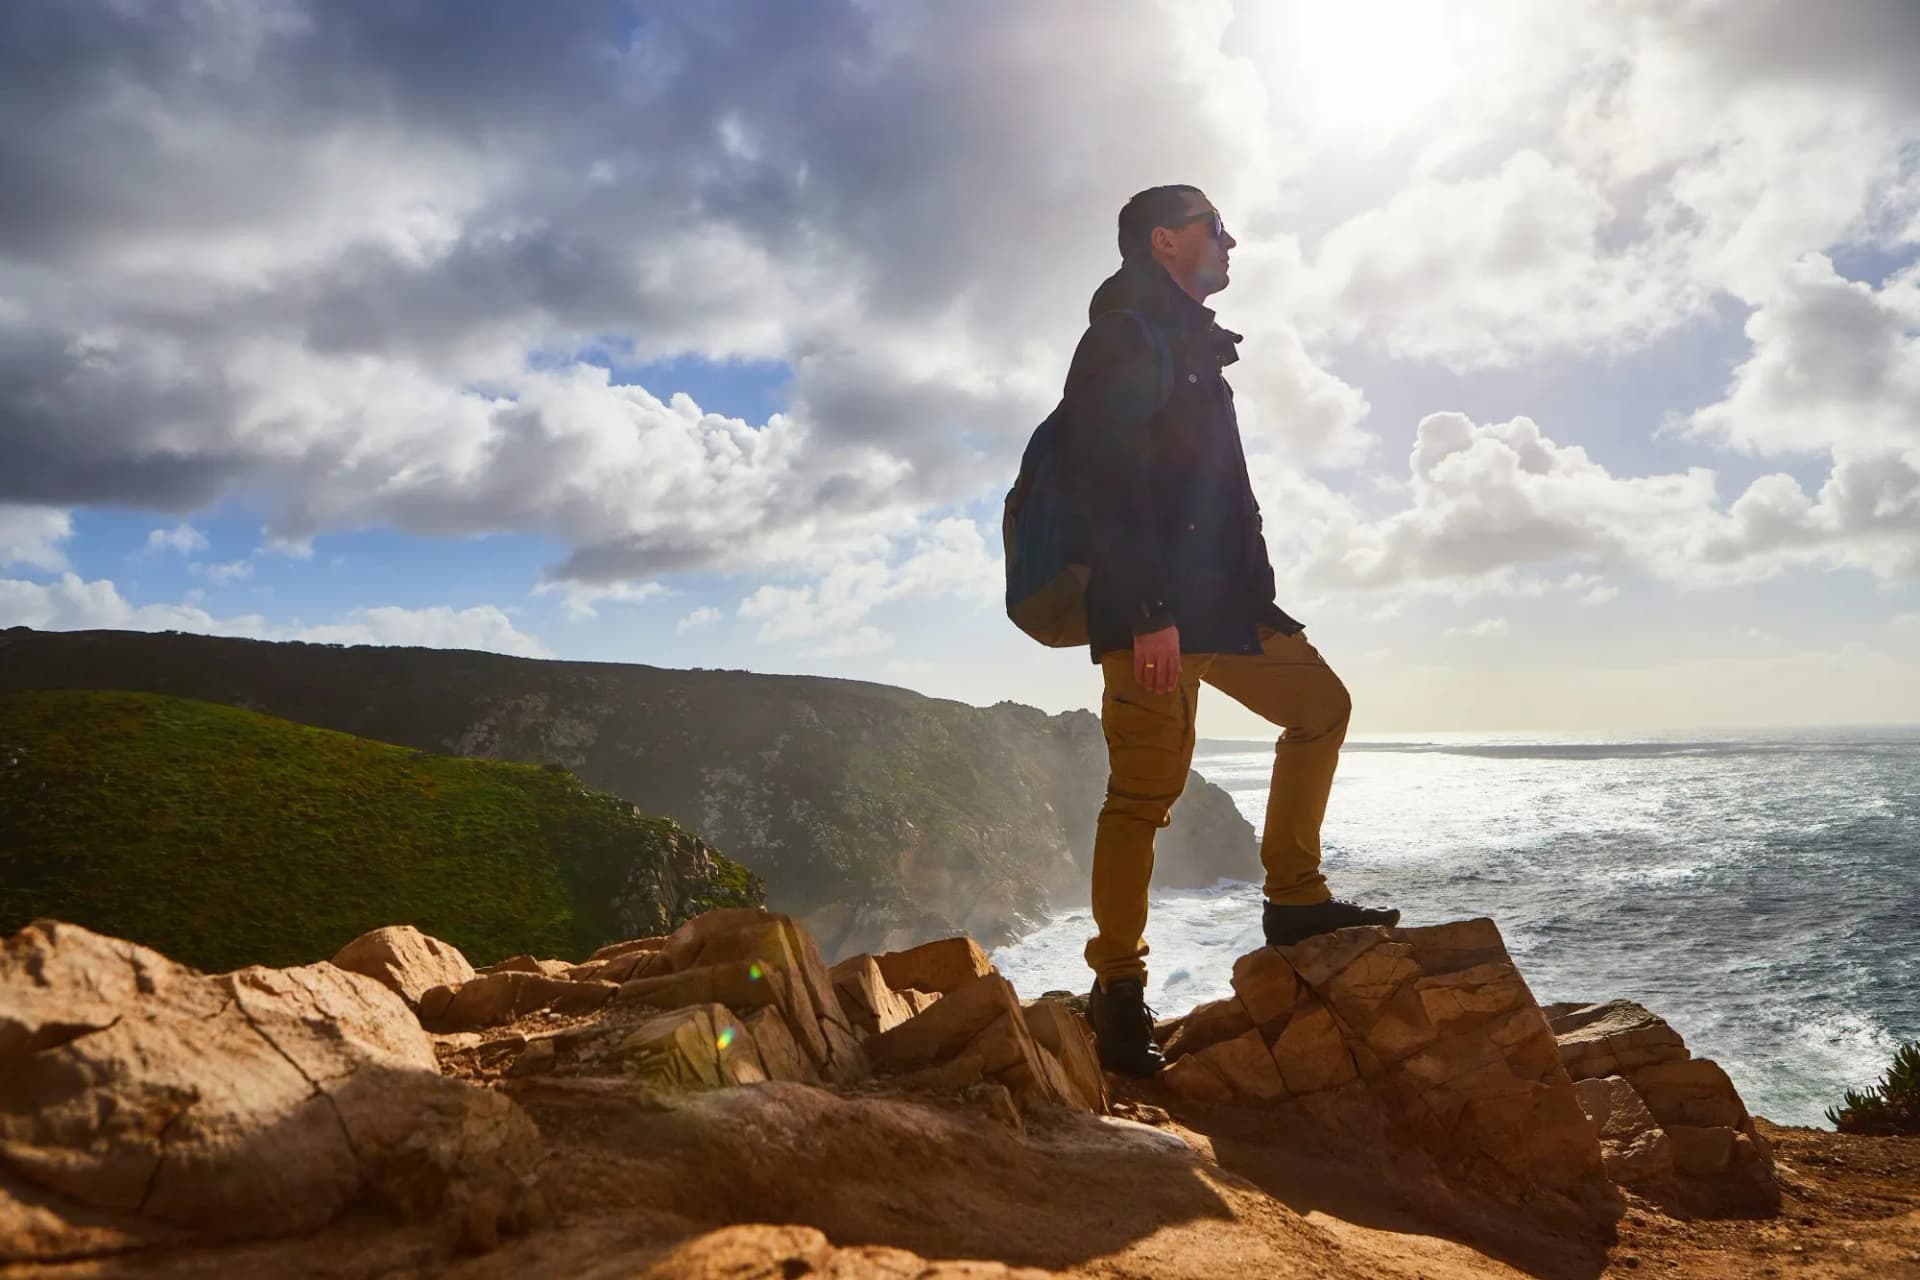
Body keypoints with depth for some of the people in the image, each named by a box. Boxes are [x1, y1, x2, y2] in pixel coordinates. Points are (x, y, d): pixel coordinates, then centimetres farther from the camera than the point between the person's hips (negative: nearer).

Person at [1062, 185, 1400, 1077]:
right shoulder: (1125, 339, -7)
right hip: (1151, 610, -10)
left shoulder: (1189, 347, 24)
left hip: (1218, 599, 10)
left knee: (1320, 705, 11)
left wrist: (1255, 596, 20)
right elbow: (1109, 485, -19)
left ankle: (1293, 899, 15)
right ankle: (1118, 989, 0)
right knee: (1145, 790, -8)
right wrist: (1150, 614, -25)